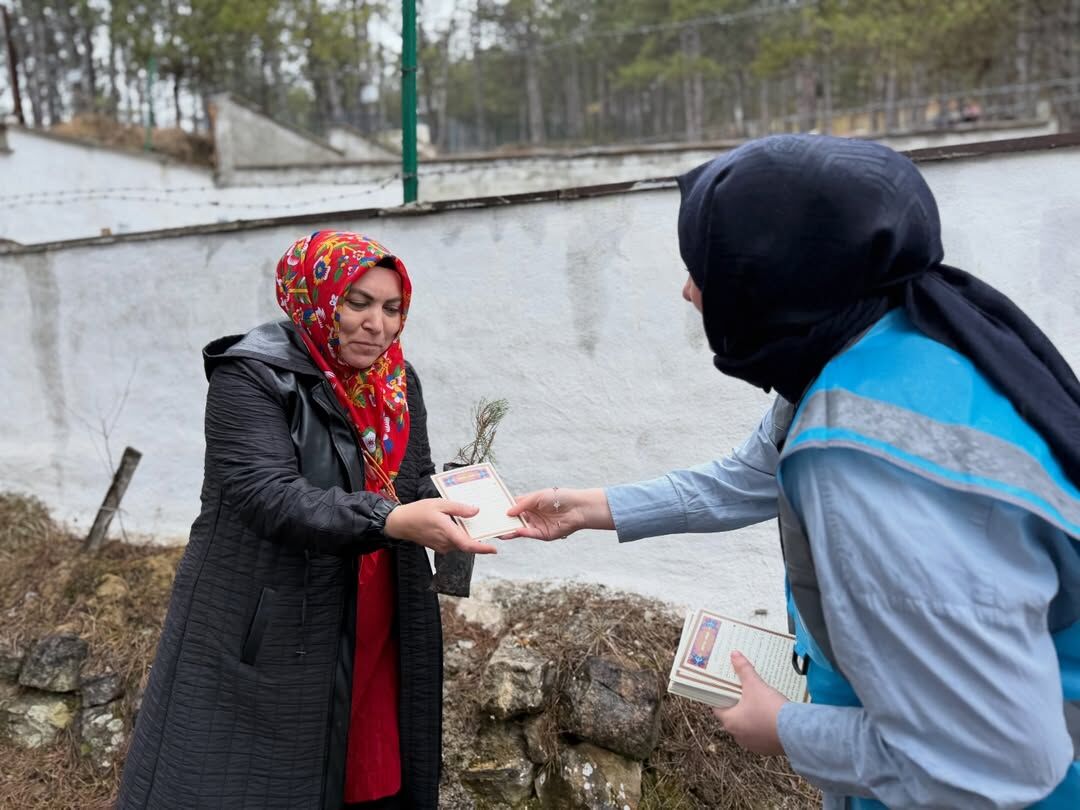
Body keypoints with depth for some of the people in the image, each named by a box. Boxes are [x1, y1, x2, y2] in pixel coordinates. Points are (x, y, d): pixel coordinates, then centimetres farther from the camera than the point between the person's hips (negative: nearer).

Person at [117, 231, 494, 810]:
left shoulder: (399, 384, 7)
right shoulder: (252, 376, -13)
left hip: (375, 642, 6)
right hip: (266, 644, -5)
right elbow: (267, 496, -26)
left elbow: (415, 484, 10)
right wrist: (390, 521, -38)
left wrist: (448, 501, -14)